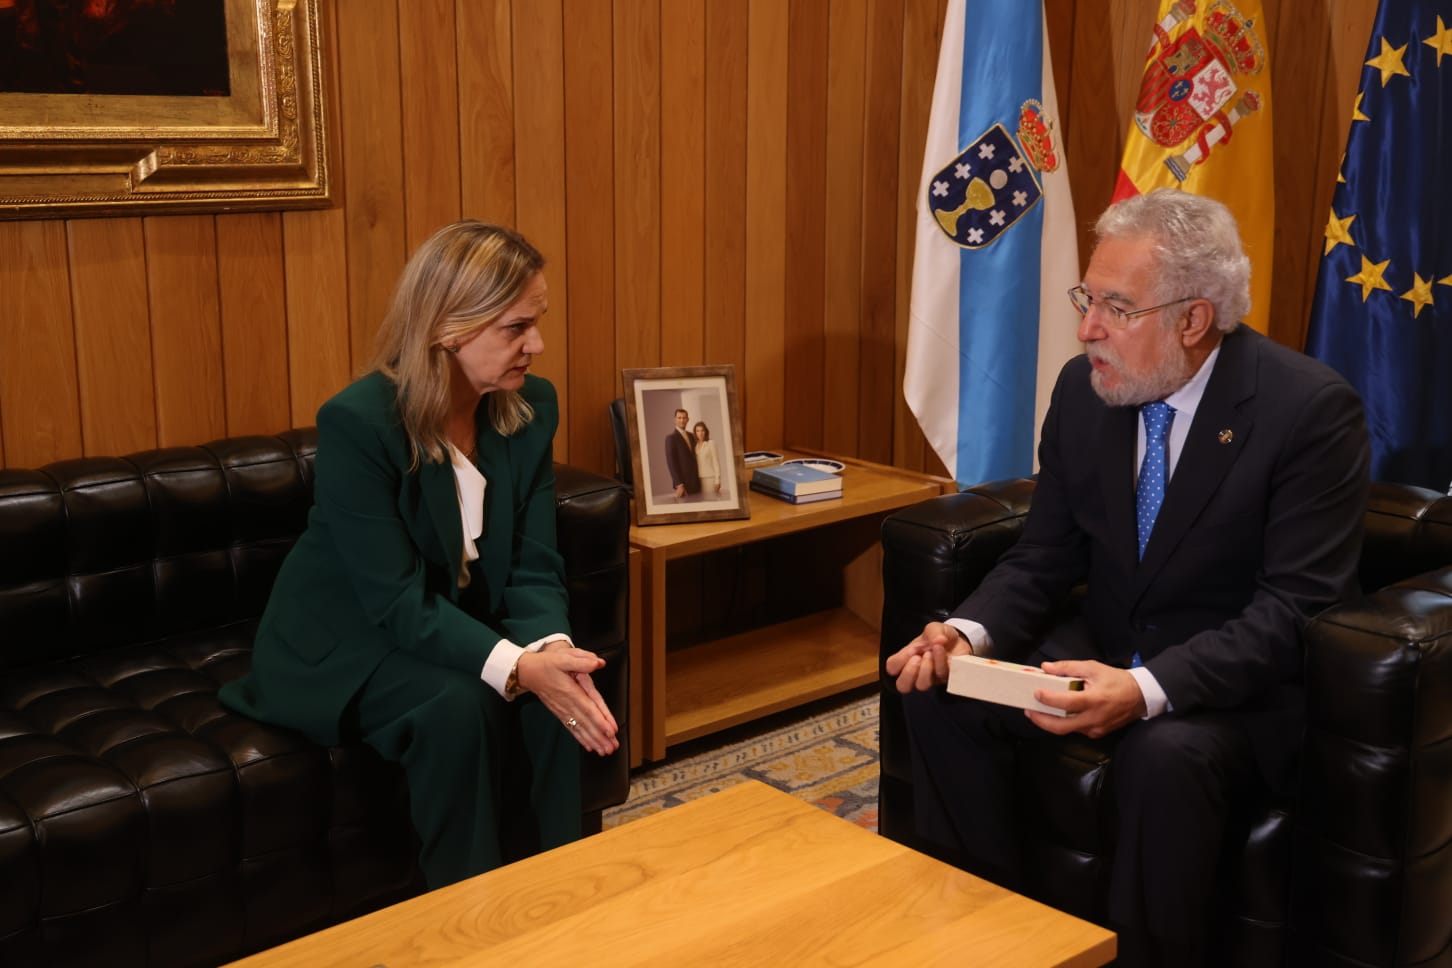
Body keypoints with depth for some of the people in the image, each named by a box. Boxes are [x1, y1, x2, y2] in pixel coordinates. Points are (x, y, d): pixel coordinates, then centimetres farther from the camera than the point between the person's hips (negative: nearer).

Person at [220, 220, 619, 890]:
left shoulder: (531, 407, -8)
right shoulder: (356, 422, -26)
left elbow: (533, 568, -8)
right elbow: (399, 604, -28)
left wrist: (552, 649, -30)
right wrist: (516, 666, -40)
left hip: (455, 627, 5)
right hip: (343, 643, -5)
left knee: (557, 699, -23)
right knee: (458, 708, -32)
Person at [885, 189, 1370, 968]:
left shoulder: (1312, 409, -18)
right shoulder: (1084, 389, -1)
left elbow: (1293, 609, -22)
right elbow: (1043, 559, 4)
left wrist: (1147, 690, -37)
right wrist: (969, 632, -18)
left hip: (1241, 683, -5)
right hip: (1106, 650, 5)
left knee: (1166, 753, -36)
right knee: (940, 694, -15)